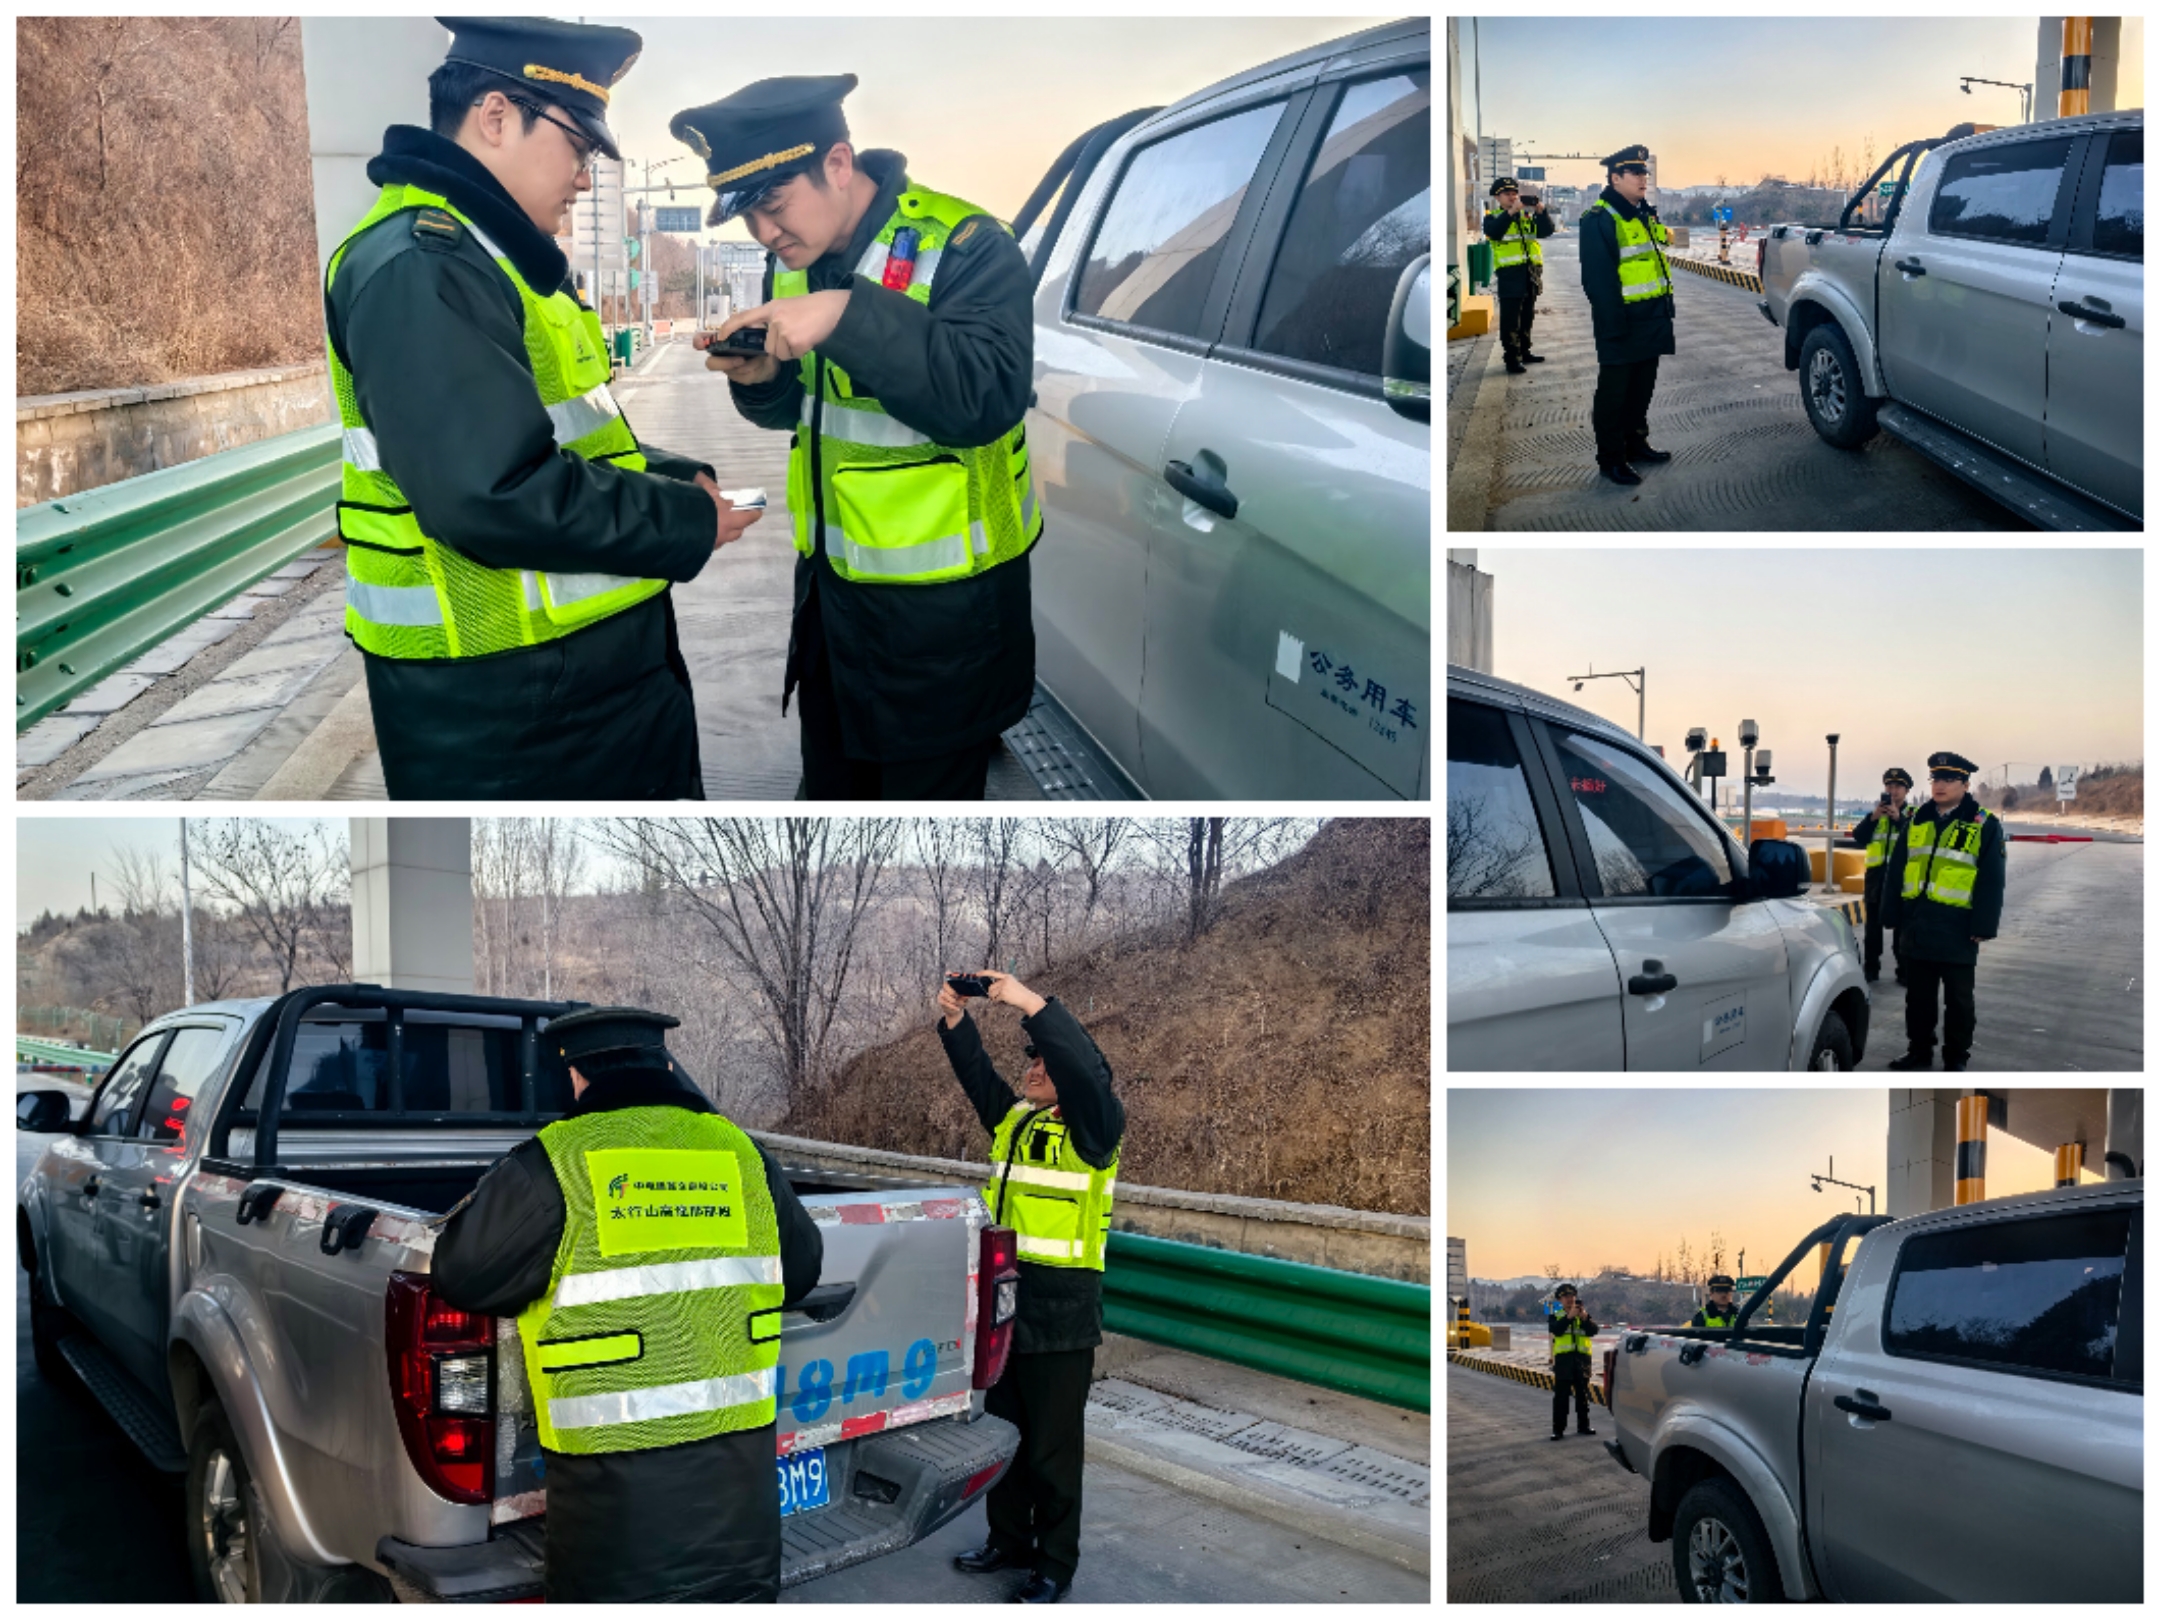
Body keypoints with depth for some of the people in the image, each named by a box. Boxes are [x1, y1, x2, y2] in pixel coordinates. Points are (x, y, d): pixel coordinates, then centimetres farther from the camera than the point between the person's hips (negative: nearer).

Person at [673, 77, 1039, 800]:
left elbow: (988, 396, -30)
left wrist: (848, 317, -36)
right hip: (830, 586, 7)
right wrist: (761, 377, -8)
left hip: (937, 614, -7)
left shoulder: (962, 247, -17)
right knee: (830, 787, 19)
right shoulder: (797, 258, 7)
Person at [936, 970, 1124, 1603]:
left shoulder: (1092, 1128, -10)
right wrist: (955, 1018, -14)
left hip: (1059, 1319, -7)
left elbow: (1085, 1067, -28)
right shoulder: (1014, 1120, 11)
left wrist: (1032, 1003, -35)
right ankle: (1008, 1540, 34)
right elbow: (977, 1073, 3)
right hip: (1002, 1308, 7)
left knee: (1053, 1448, 2)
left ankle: (1056, 1563, 16)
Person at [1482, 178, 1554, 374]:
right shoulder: (1493, 217, 2)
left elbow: (1547, 231, 3)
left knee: (1527, 315, 14)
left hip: (1532, 272, 6)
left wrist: (1541, 212, -13)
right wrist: (1511, 211, -27)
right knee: (1511, 318, -6)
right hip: (1510, 272, -6)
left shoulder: (1528, 215, 15)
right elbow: (1494, 232, -20)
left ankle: (1524, 352, 25)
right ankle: (1512, 358, -4)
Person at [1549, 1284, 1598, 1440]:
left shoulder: (1584, 1316, 12)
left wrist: (1584, 1318, -21)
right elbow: (1556, 1330, -14)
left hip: (1582, 1358, 3)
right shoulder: (1555, 1317, 7)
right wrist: (1569, 1316, -23)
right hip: (1563, 1359, -3)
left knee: (1583, 1394, 11)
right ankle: (1558, 1429, -3)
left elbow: (1593, 1330, -4)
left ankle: (1583, 1425, 22)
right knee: (1561, 1396, -4)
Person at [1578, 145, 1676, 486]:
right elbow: (1598, 279, -19)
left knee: (1642, 387, 17)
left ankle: (1635, 442, 29)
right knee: (1614, 393, -2)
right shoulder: (1599, 220, -15)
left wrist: (1666, 308, 17)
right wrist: (1613, 326, -21)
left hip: (1651, 321, 9)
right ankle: (1611, 458, 4)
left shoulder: (1645, 215, 14)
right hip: (1622, 324, -9)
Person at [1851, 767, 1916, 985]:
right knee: (1873, 926, 7)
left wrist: (1898, 818, -25)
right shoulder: (1874, 814, 10)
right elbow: (1858, 836, -4)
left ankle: (1904, 971, 6)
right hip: (1876, 876, 3)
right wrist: (1874, 817, -18)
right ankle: (1870, 969, 14)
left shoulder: (1913, 815, 3)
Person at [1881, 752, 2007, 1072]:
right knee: (1918, 995, 13)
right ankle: (1918, 1050, 25)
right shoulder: (1917, 821, 10)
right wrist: (1893, 916, 8)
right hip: (1916, 926, 4)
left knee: (1958, 999, 6)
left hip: (1957, 932, -4)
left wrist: (1982, 926, -10)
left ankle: (1956, 1059, 16)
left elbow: (1992, 881, -5)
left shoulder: (1984, 825, -3)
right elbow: (1896, 870, 13)